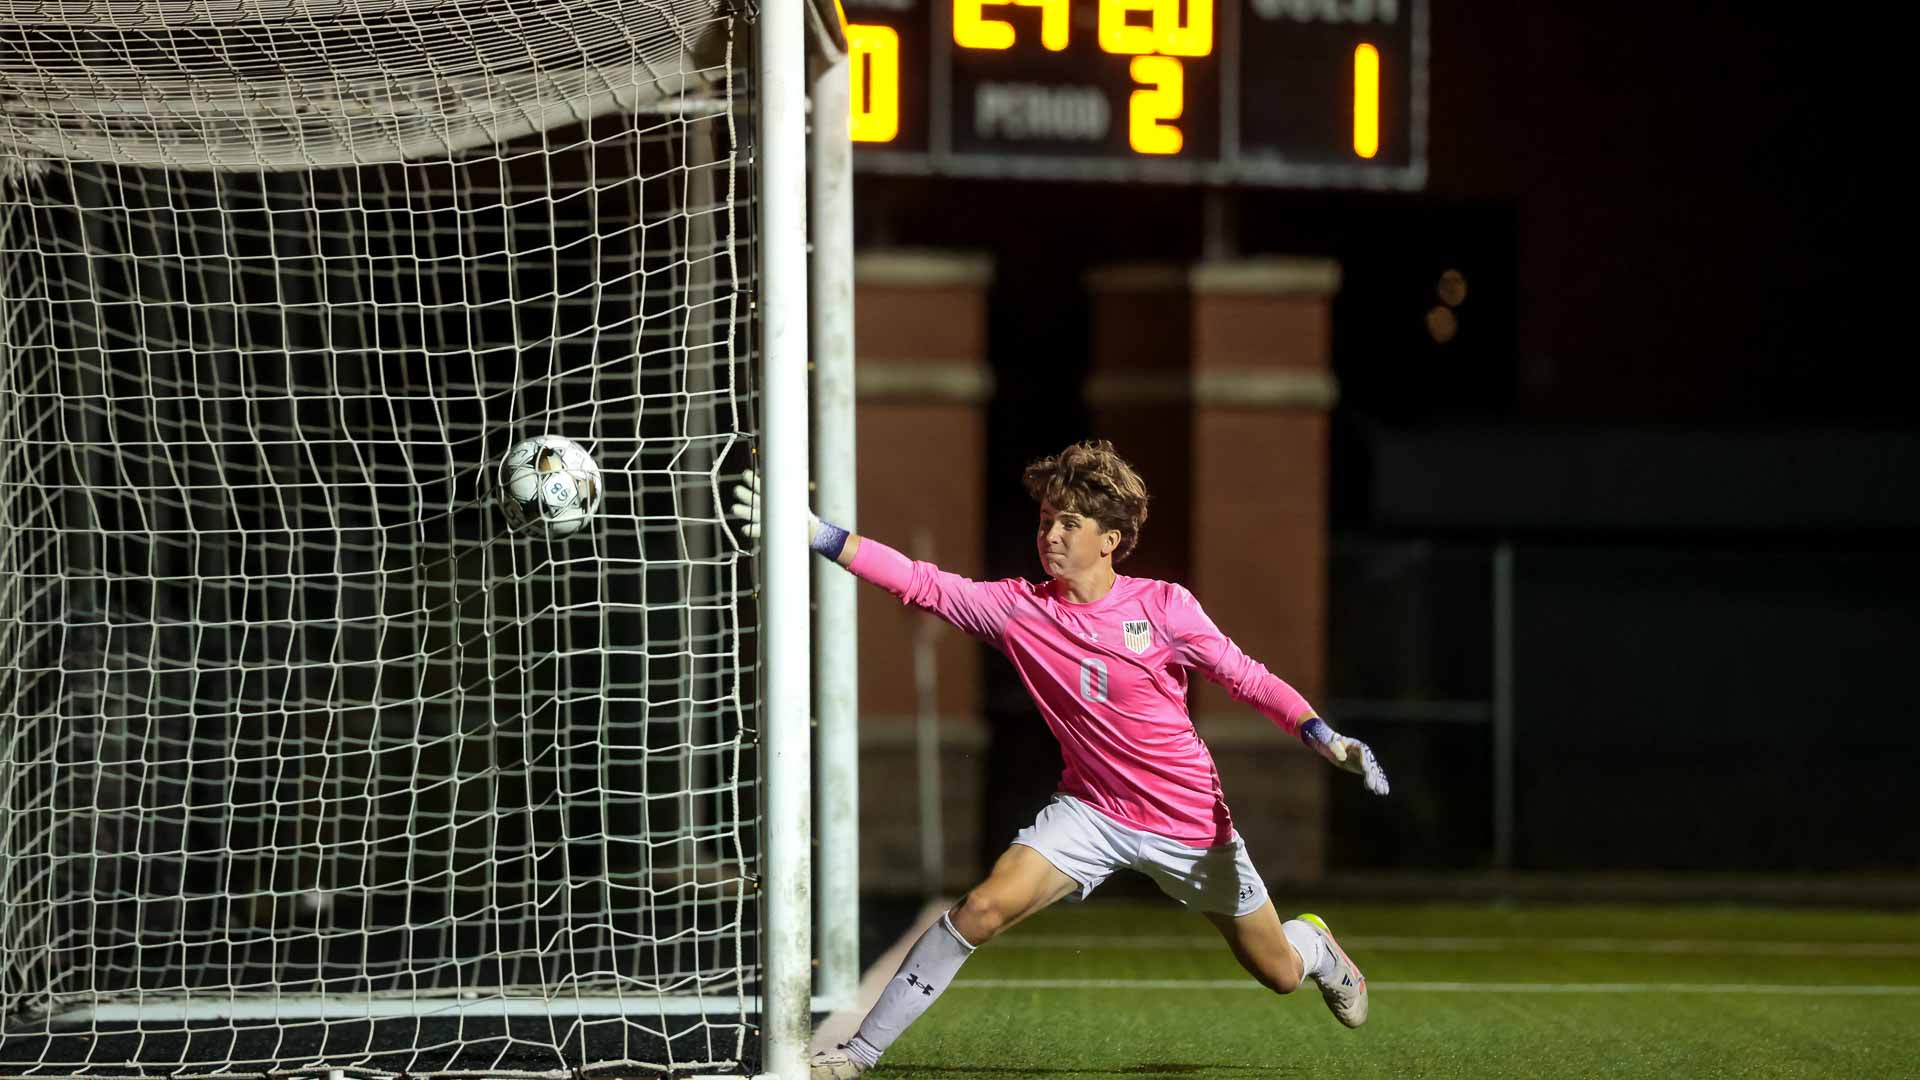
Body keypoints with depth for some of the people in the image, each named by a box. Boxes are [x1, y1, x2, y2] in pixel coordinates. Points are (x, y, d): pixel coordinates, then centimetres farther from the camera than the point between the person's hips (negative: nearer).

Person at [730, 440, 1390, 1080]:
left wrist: (1324, 738, -18)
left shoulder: (1162, 607, -13)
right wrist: (817, 534, -26)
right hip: (1092, 810, 1)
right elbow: (923, 585, -17)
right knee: (983, 908, -22)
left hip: (1191, 823, -1)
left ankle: (1315, 946, 51)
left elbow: (1245, 677, -6)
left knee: (1280, 975, 11)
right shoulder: (1019, 609, -9)